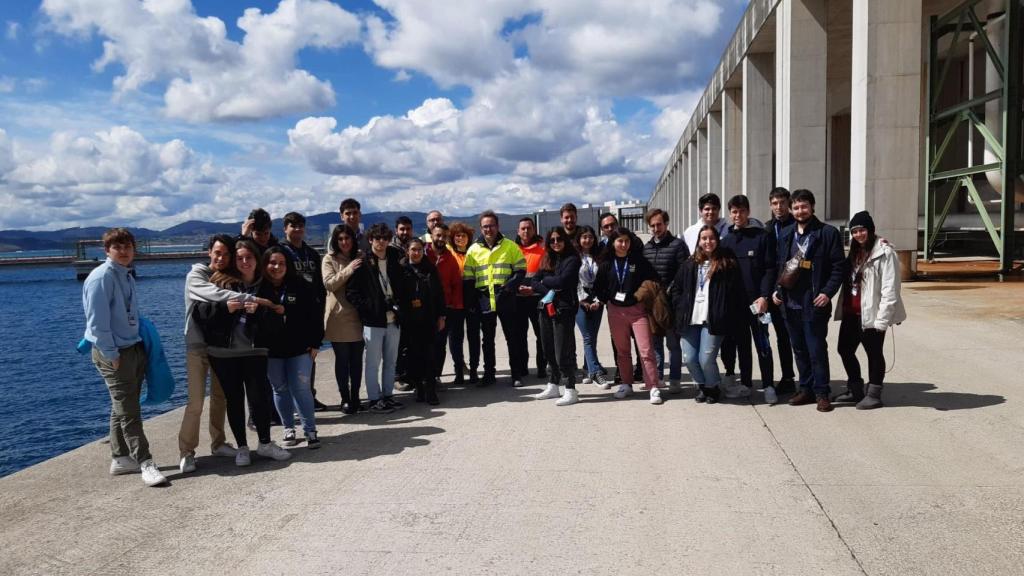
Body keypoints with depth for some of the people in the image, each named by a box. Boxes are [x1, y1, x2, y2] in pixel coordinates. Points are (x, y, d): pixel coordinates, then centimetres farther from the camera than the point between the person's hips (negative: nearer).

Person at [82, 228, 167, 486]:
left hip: (134, 348, 9)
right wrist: (110, 354, -17)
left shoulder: (127, 276, 12)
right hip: (114, 353, -9)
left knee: (123, 408, 15)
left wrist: (142, 343, 11)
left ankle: (120, 458, 24)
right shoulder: (101, 277, -14)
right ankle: (145, 463, -6)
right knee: (128, 411, -6)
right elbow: (97, 320, -17)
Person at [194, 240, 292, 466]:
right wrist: (225, 307, -19)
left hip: (254, 351, 1)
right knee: (234, 399, 7)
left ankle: (265, 443, 15)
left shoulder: (265, 288, 6)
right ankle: (242, 447, 19)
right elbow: (198, 312, -5)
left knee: (259, 397, -3)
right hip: (223, 352, 0)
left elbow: (275, 323, 1)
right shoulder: (221, 282, 2)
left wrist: (258, 311, -17)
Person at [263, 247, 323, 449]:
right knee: (280, 390, 10)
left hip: (299, 348, -2)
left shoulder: (300, 285, -6)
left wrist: (315, 343, -4)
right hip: (271, 350, 2)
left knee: (301, 389, -5)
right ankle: (288, 429, 24)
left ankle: (310, 430, 6)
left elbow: (315, 314, -2)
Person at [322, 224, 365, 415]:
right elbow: (329, 284, -13)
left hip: (358, 315, 3)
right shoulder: (329, 259, 0)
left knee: (357, 359, 8)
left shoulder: (361, 257, 11)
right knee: (342, 360, 2)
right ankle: (345, 398, 12)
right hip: (338, 317, -3)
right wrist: (349, 269, -19)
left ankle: (355, 396, 19)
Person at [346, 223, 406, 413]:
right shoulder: (363, 263, -5)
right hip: (373, 321, -5)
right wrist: (369, 307, -14)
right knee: (373, 362, 2)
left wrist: (399, 305, 2)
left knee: (391, 361, 13)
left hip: (393, 319, 5)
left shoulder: (394, 261, 10)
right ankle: (374, 399, 12)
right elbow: (351, 292, -8)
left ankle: (388, 395, 24)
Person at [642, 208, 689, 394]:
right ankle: (656, 377, 20)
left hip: (671, 301, -5)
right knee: (654, 341, 11)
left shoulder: (677, 245, -4)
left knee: (673, 342, 2)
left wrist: (670, 292, -16)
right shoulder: (646, 247, 12)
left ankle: (675, 380, 9)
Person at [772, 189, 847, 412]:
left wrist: (827, 293, -15)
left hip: (813, 304, -5)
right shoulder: (786, 235, 12)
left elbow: (839, 267, -6)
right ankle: (806, 389, 24)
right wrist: (777, 289, 6)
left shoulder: (828, 233, -4)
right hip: (790, 302, 6)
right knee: (799, 350, 13)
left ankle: (821, 393, 9)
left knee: (817, 350, -2)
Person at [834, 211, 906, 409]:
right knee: (845, 349, 14)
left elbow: (890, 289, -17)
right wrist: (843, 308, 7)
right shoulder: (854, 251, 14)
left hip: (871, 314, -8)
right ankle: (855, 390, 30)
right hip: (851, 313, 8)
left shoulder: (884, 252, -12)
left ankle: (874, 394, 17)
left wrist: (882, 319, -20)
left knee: (874, 353, 4)